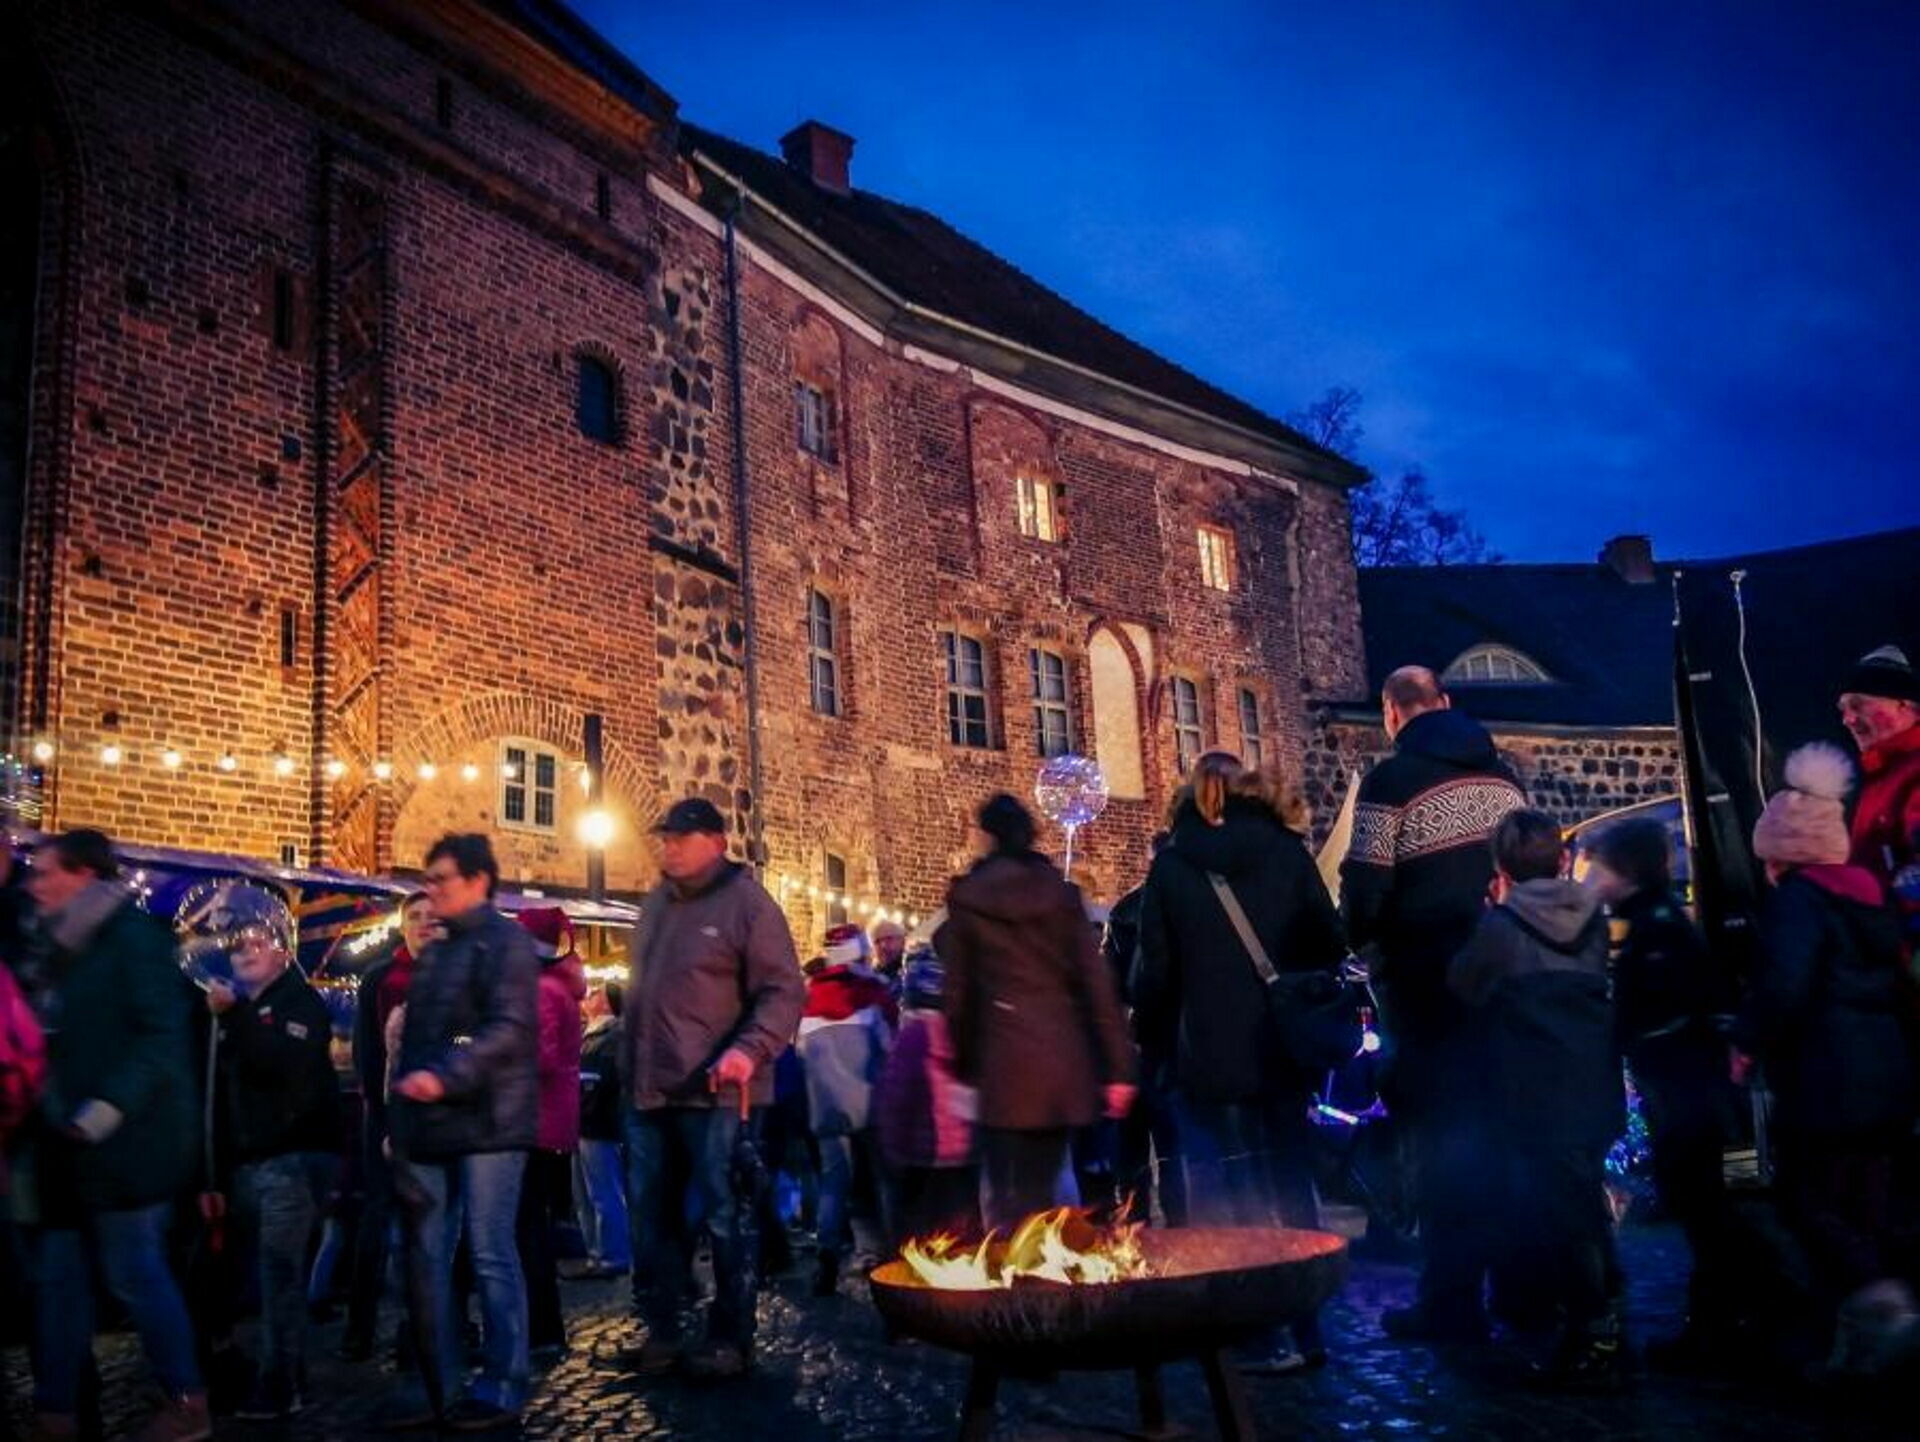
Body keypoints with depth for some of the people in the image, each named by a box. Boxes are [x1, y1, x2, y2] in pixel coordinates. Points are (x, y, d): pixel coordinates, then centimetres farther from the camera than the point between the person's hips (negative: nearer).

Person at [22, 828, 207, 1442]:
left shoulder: (133, 936, -11)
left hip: (121, 1144, -8)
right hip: (71, 1146, 9)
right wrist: (51, 1111, 14)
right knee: (59, 1278, 11)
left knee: (135, 1275, -2)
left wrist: (111, 1105, -24)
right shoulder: (67, 948, 15)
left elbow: (164, 1035, -19)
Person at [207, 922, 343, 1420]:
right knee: (274, 1271, 7)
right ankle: (289, 1376, 15)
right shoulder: (237, 1007, 18)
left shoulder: (300, 1001, -4)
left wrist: (234, 1014, -28)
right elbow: (227, 1082, 23)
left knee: (278, 1268, -11)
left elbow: (285, 1062, -23)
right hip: (249, 1158, 7)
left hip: (294, 1155, -7)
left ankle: (278, 1386, -9)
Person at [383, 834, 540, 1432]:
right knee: (426, 1260, 10)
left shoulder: (505, 941, -6)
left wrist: (445, 1076, -28)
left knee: (491, 1258, -2)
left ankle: (502, 1389, 8)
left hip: (486, 1125, -8)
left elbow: (509, 1029, -18)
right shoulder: (434, 953, 20)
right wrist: (402, 1120, 14)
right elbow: (412, 1040, 21)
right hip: (432, 1128, 8)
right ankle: (439, 1387, 20)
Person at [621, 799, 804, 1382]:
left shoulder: (746, 902, -7)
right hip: (649, 1092, 8)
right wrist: (630, 1069, 17)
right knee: (652, 1217, 13)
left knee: (726, 1218, 2)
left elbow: (783, 991, -13)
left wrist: (750, 1050, -28)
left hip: (716, 1093, -7)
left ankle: (731, 1338, 13)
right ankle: (662, 1330, 25)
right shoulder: (656, 905, 16)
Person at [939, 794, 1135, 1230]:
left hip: (1004, 1058, -2)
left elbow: (958, 992, 6)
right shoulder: (1061, 892, 7)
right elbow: (1096, 981, 3)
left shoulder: (966, 898, 3)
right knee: (1044, 1187, 11)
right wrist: (1117, 1066, 4)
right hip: (1064, 1055, 2)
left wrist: (964, 1065, 16)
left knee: (1006, 1195, 3)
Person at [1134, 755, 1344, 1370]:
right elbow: (1330, 945, 1)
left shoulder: (1172, 865, -4)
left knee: (1229, 1202, 5)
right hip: (1281, 1050, 3)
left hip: (1208, 1058, -2)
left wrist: (1150, 1032, 12)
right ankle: (1306, 1330, 20)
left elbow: (1155, 972, -3)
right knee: (1290, 1187, 15)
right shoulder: (1286, 851, 0)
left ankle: (1260, 1336, 6)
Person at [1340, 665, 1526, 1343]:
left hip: (1426, 979, -5)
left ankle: (1451, 1303, 5)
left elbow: (1365, 887, -14)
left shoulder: (1393, 780, -9)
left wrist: (1356, 938, 5)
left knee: (1443, 1136, 1)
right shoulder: (1500, 773, 10)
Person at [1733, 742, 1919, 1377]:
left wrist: (1748, 1041, -9)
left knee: (1806, 1199, -1)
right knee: (1860, 1207, 12)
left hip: (1826, 1077, -9)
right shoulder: (1867, 895, 15)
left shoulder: (1797, 898, -11)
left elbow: (1784, 986, -22)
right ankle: (1857, 1338, 15)